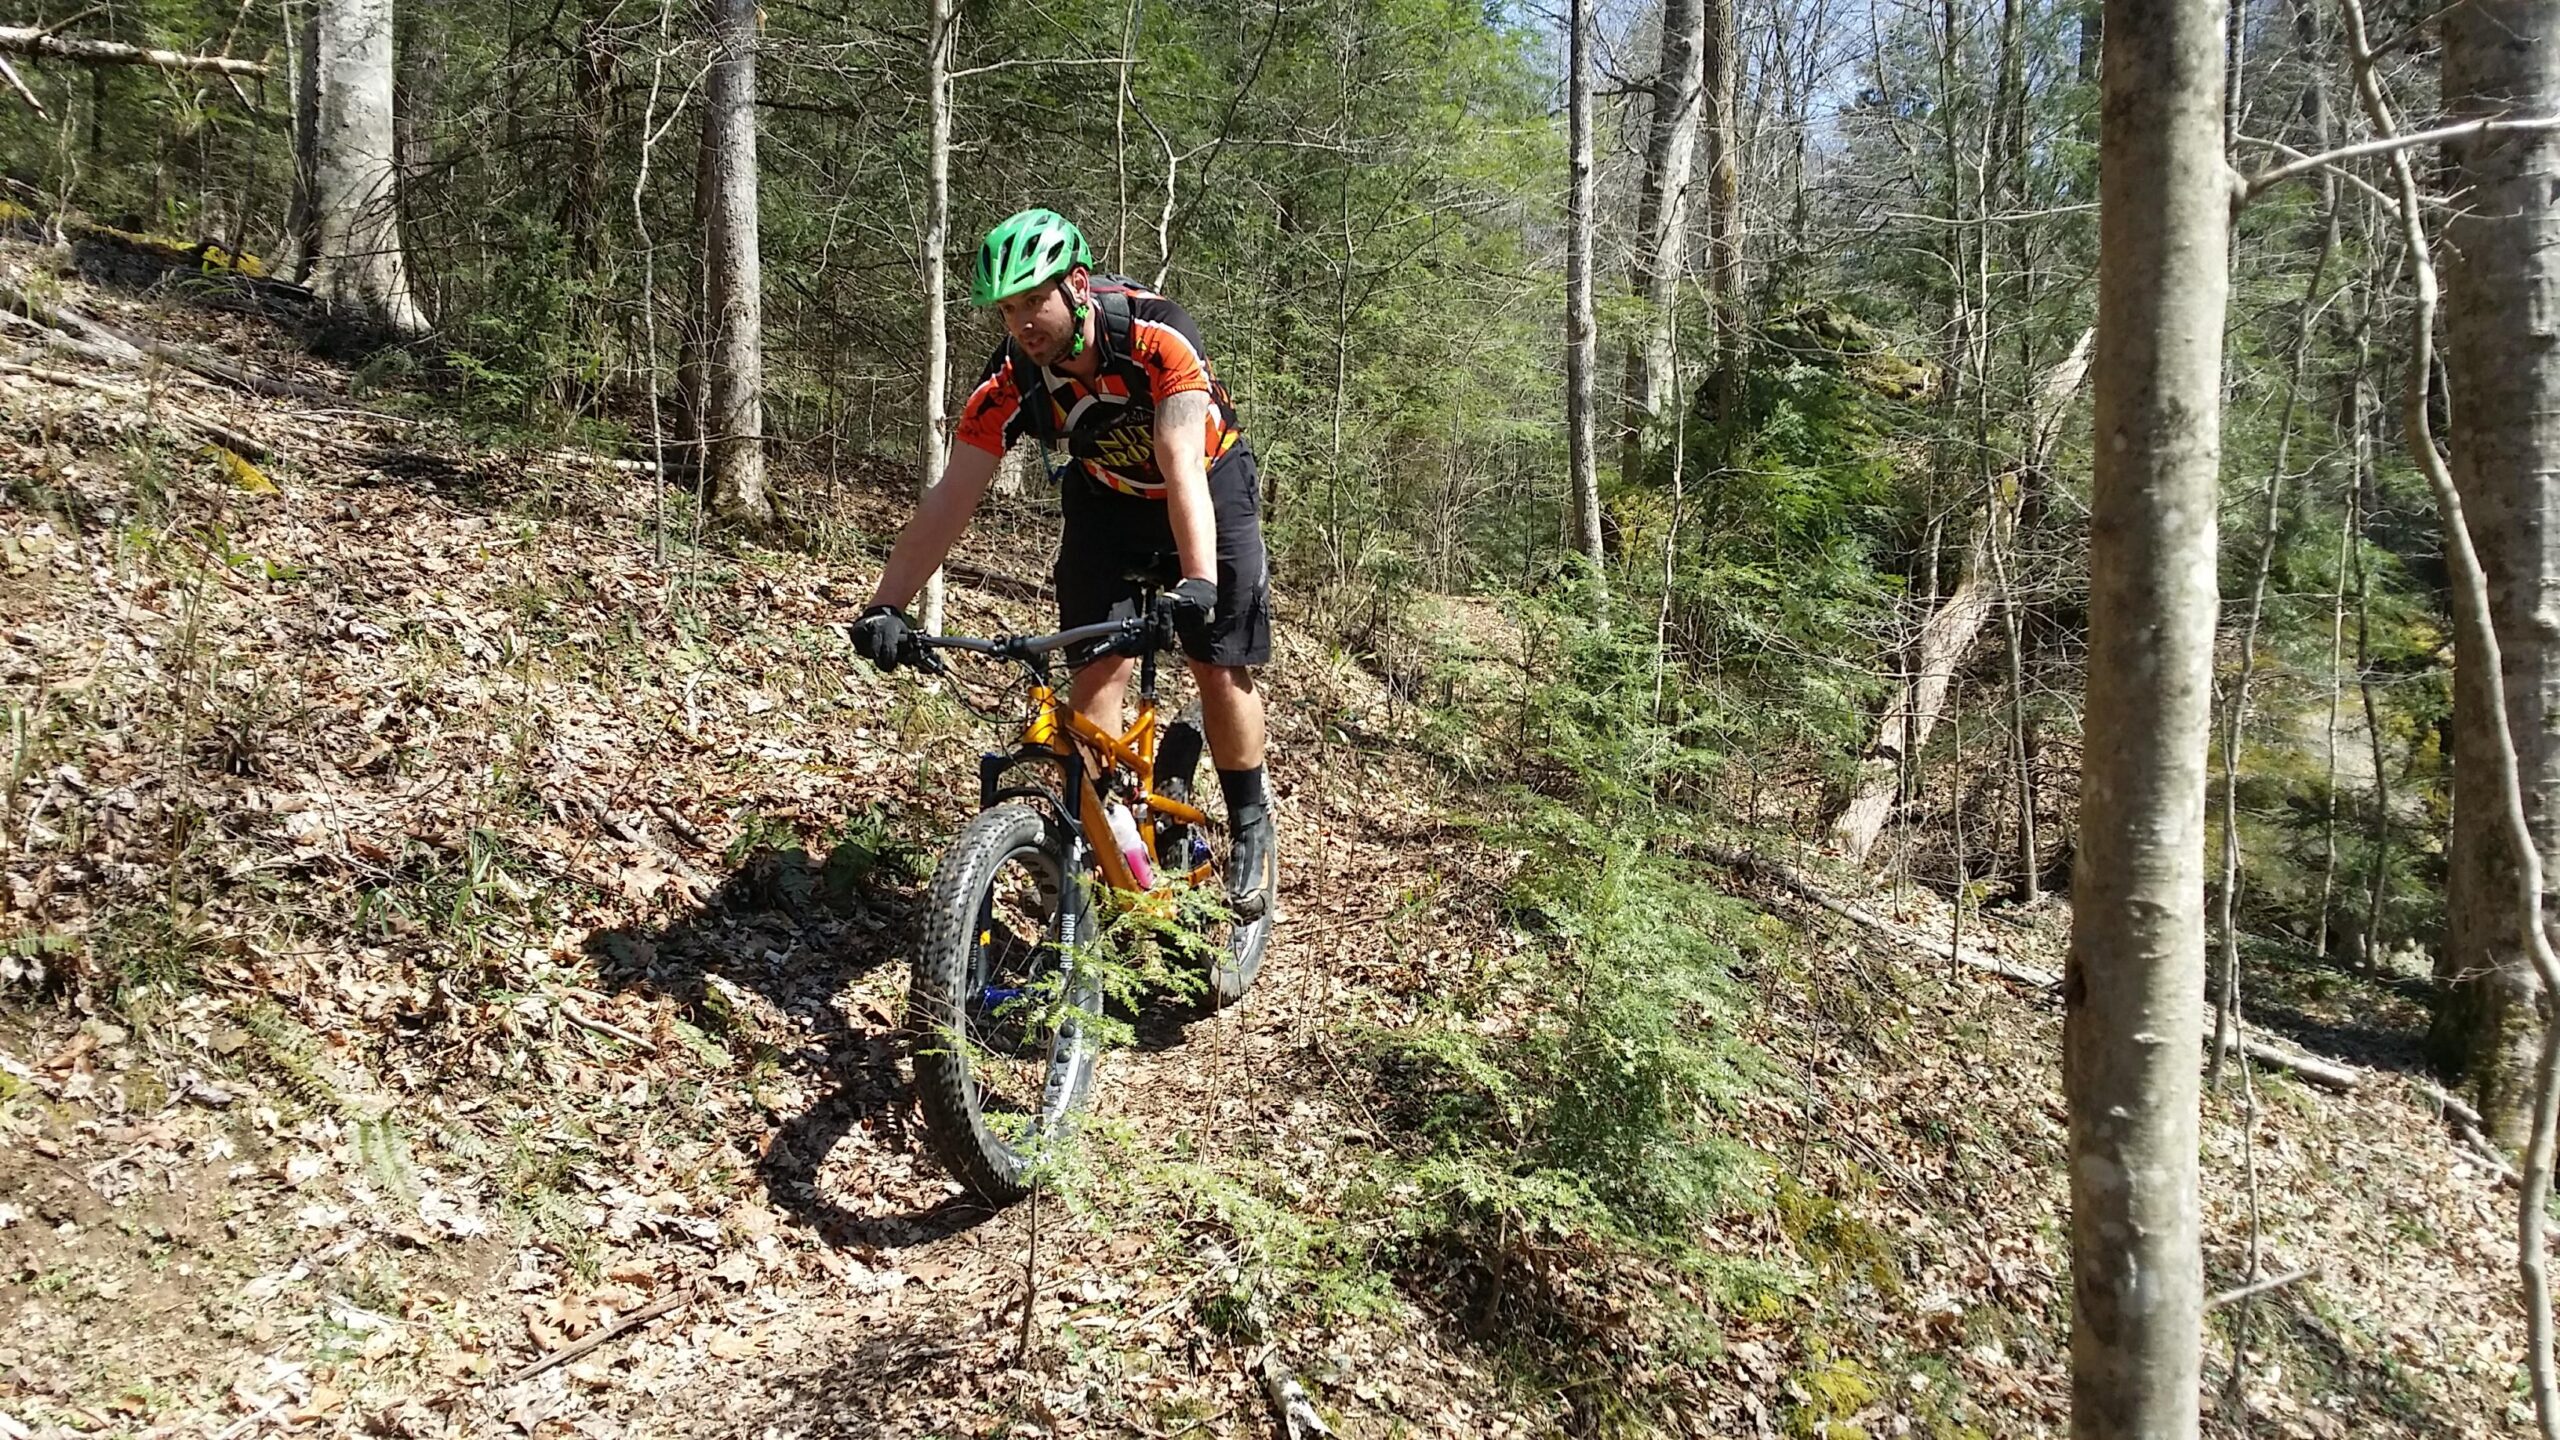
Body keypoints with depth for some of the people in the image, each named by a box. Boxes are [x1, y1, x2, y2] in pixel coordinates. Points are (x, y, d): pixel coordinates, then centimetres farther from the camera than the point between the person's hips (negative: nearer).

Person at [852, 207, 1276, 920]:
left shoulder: (1157, 336, -35)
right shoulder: (1010, 380, -24)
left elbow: (1181, 466, -44)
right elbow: (950, 497, -25)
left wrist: (1199, 582, -57)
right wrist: (886, 607, -34)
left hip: (1209, 485, -3)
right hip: (1106, 500, 3)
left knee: (1221, 666, -9)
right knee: (1098, 666, -12)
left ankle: (1249, 826, 12)